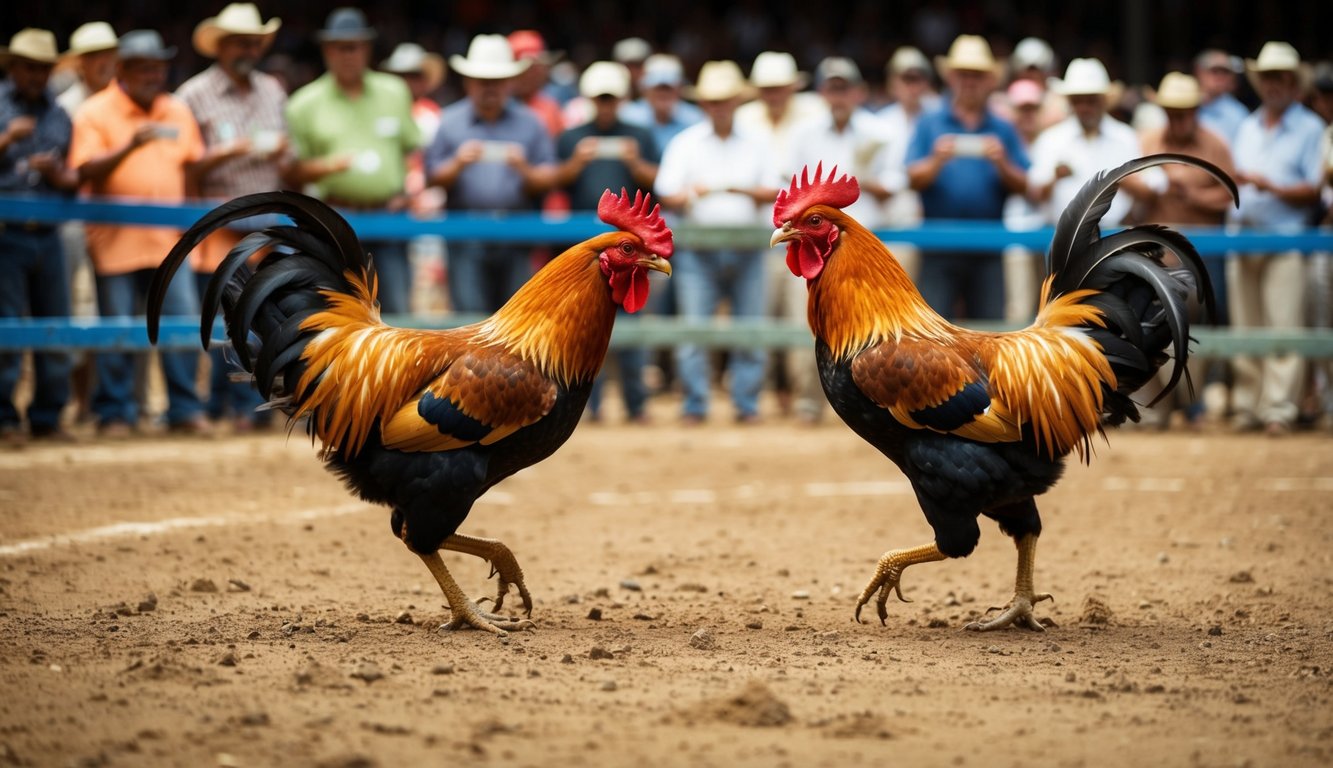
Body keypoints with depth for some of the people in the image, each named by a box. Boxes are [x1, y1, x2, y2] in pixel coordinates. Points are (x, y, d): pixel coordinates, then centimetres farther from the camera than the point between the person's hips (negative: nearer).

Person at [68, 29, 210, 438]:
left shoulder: (178, 112, 14)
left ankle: (185, 410, 7)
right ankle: (115, 413, 11)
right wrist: (130, 146, -26)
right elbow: (86, 172, -13)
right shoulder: (95, 113, -2)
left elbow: (193, 163, 22)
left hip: (167, 238, 4)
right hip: (116, 241, -4)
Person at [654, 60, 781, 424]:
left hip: (746, 248, 1)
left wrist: (744, 190, -13)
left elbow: (773, 193, 6)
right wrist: (690, 195, -21)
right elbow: (667, 195, 0)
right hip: (698, 248, -1)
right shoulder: (685, 143, 6)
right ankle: (694, 404, 1)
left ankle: (747, 404, 8)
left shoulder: (756, 143, 11)